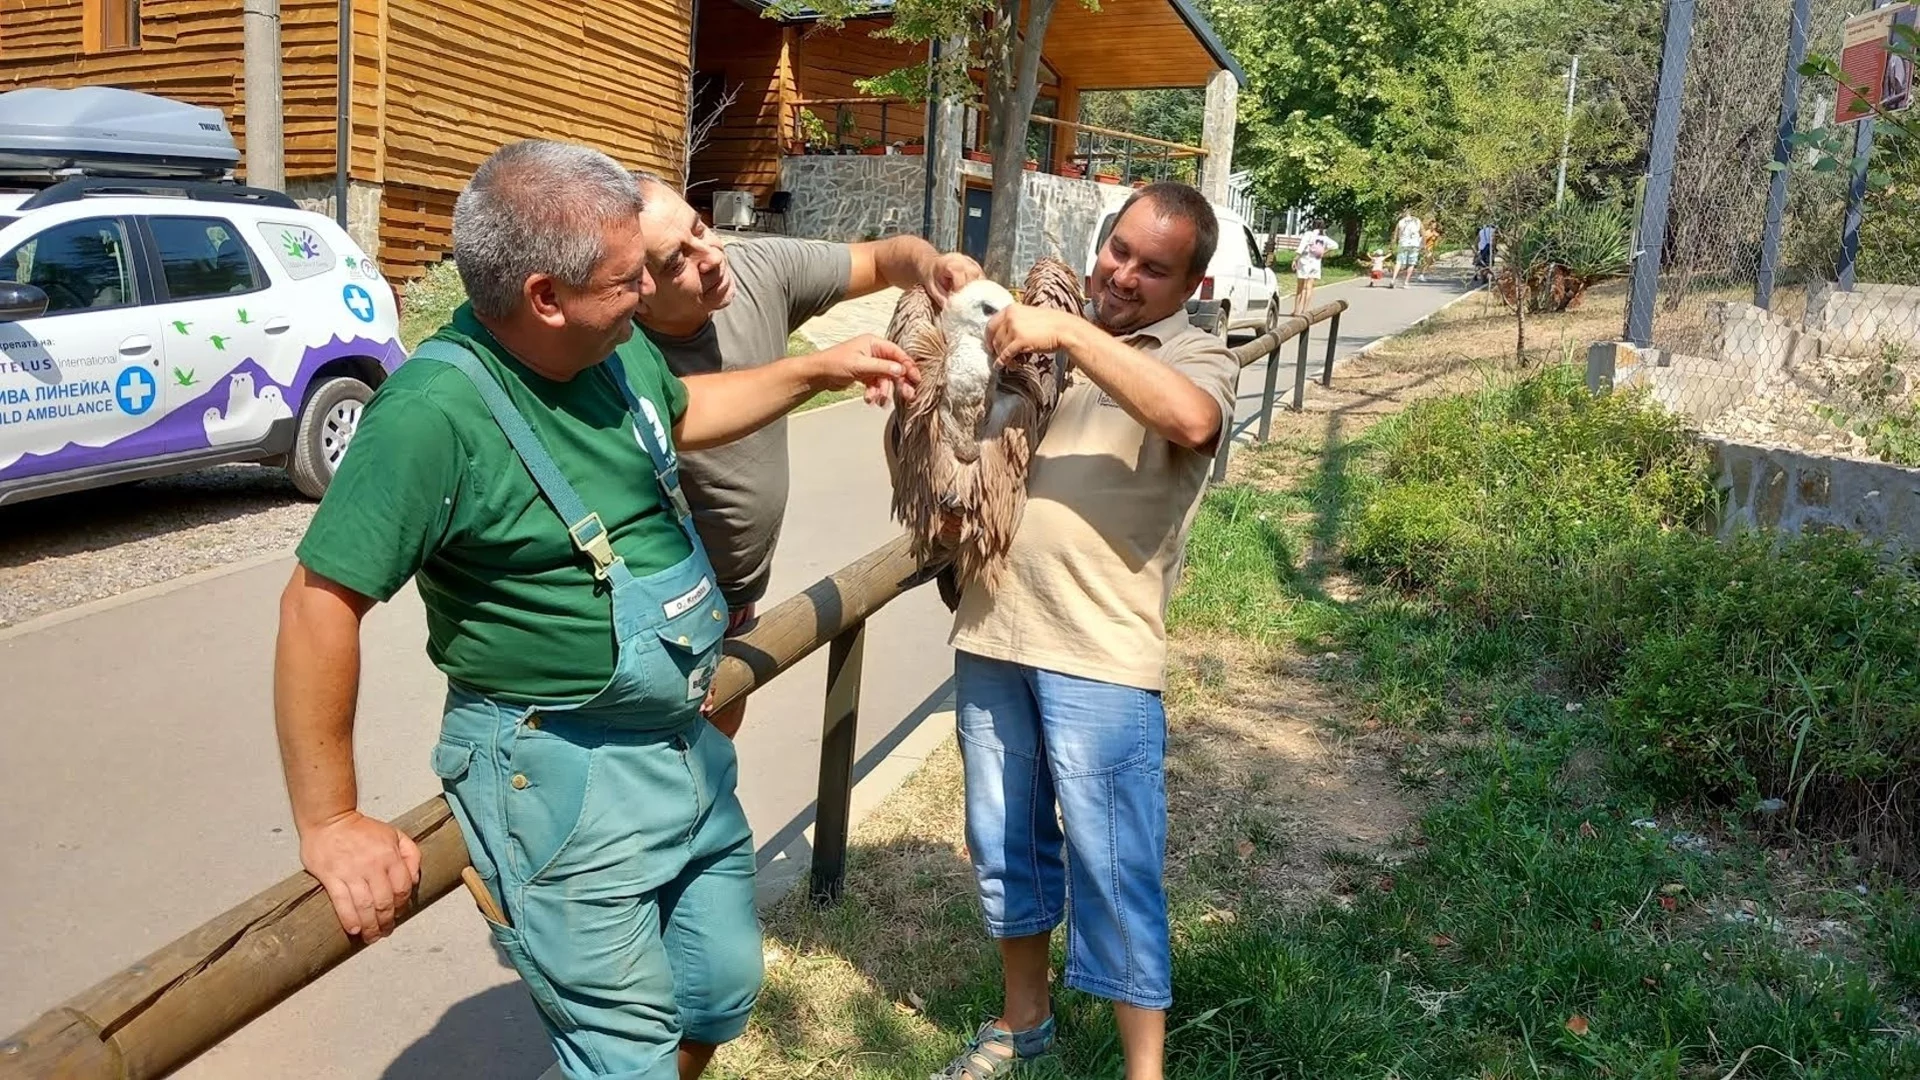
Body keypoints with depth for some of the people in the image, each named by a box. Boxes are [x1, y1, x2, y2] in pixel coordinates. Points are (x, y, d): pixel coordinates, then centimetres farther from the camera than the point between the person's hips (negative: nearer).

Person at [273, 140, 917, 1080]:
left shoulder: (616, 348, -2)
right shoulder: (437, 410, -26)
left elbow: (681, 412, 22)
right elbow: (320, 603, -23)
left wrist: (820, 369, 18)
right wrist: (331, 825, -19)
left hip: (689, 743, 8)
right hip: (564, 775, -8)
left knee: (723, 996, 20)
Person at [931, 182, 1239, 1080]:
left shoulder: (1197, 357, -2)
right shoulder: (1041, 334, 13)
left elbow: (1191, 420, -26)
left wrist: (1069, 333, -23)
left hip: (1101, 654, -5)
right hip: (991, 632, 6)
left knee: (1113, 869, 1)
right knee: (1004, 842, 19)